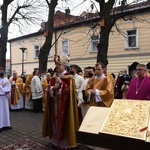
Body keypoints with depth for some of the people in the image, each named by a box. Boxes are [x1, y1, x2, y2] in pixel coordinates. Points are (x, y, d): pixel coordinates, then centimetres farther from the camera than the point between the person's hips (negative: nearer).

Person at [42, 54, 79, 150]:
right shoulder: (54, 77, 10)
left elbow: (69, 90, -16)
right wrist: (53, 88, -13)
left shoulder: (69, 77, -9)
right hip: (54, 104, 6)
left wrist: (61, 83, -24)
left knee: (63, 122, -2)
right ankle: (56, 141, 28)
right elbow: (50, 89, 9)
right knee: (55, 122, 13)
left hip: (63, 104, -6)